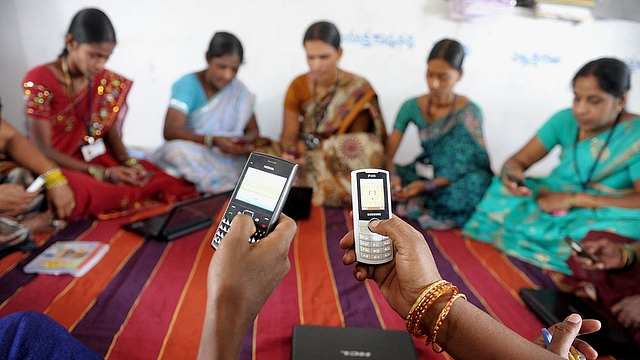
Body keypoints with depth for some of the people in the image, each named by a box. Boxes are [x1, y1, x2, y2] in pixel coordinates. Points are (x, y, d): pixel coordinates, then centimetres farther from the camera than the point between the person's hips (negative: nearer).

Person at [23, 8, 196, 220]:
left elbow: (111, 133, 7)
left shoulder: (106, 81, 1)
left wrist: (129, 163, -14)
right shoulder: (39, 81, -13)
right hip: (58, 167, -3)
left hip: (100, 160, 3)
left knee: (172, 184, -19)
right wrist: (102, 174, -24)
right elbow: (43, 150, -14)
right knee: (81, 193, -41)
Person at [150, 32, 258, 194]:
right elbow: (170, 132, -18)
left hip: (227, 158, 2)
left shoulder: (239, 91, 4)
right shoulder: (188, 85, -9)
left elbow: (252, 129, 11)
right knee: (179, 149, -36)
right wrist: (213, 140, -32)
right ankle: (227, 187, -33)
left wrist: (247, 142, -15)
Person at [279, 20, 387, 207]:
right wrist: (289, 153, -26)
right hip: (305, 170, 2)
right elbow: (289, 135, -3)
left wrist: (311, 143, -18)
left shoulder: (358, 89, -8)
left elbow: (356, 144, -9)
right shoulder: (298, 85, 0)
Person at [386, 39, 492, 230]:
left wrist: (426, 186, -31)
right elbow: (389, 153, -9)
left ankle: (412, 206, -20)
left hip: (455, 182, -2)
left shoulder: (469, 112, -15)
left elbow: (463, 166, -16)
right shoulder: (412, 106, -7)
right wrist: (392, 175, -31)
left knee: (476, 182, -38)